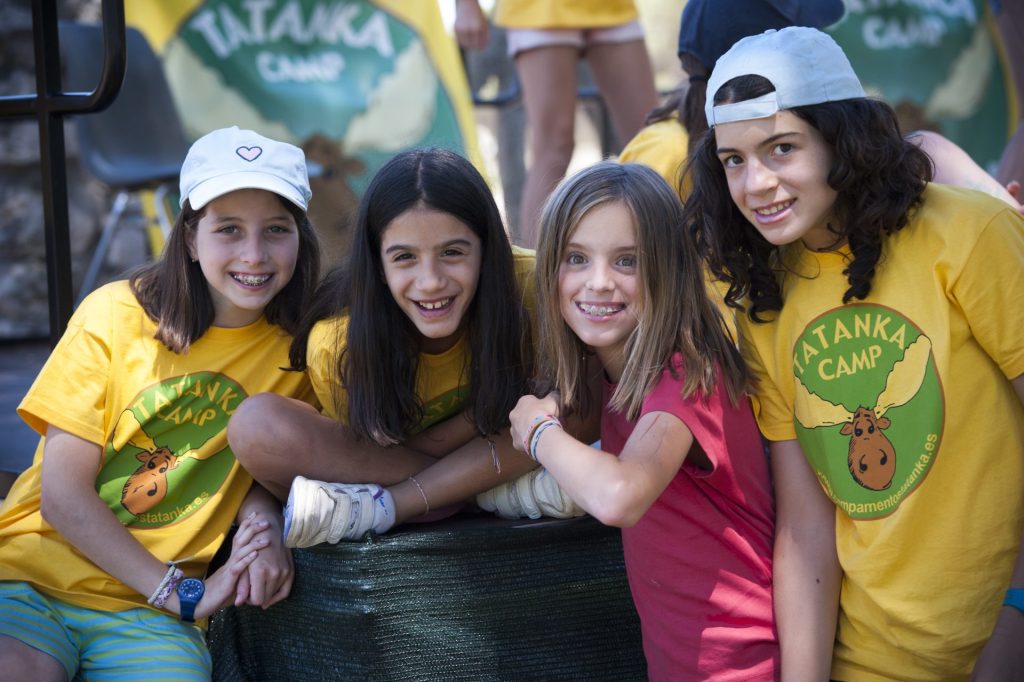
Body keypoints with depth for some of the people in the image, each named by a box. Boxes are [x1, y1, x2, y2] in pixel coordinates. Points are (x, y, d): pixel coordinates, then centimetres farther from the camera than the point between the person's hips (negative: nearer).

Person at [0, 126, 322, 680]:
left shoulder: (294, 348, 2)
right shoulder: (116, 315, -4)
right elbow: (63, 495, -5)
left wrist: (264, 521, -10)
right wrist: (181, 592, -12)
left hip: (146, 614, 2)